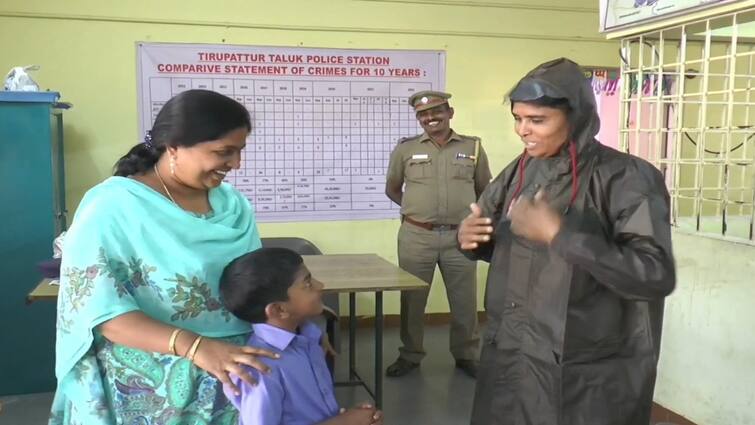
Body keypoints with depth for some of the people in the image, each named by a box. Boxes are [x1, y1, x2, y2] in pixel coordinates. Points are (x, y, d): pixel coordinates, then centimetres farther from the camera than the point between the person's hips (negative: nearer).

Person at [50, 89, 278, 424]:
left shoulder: (232, 203, 3)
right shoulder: (113, 208, -15)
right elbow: (99, 309, -21)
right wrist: (194, 346, -31)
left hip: (234, 378, 6)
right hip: (153, 391, -5)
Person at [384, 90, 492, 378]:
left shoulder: (472, 147, 4)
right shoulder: (405, 149, 3)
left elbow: (485, 189, 16)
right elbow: (392, 189, 14)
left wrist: (470, 213, 6)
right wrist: (416, 208, 6)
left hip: (460, 237, 1)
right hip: (416, 236, 0)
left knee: (465, 301, 9)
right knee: (412, 299, 7)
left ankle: (466, 355, 26)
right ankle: (410, 355, 23)